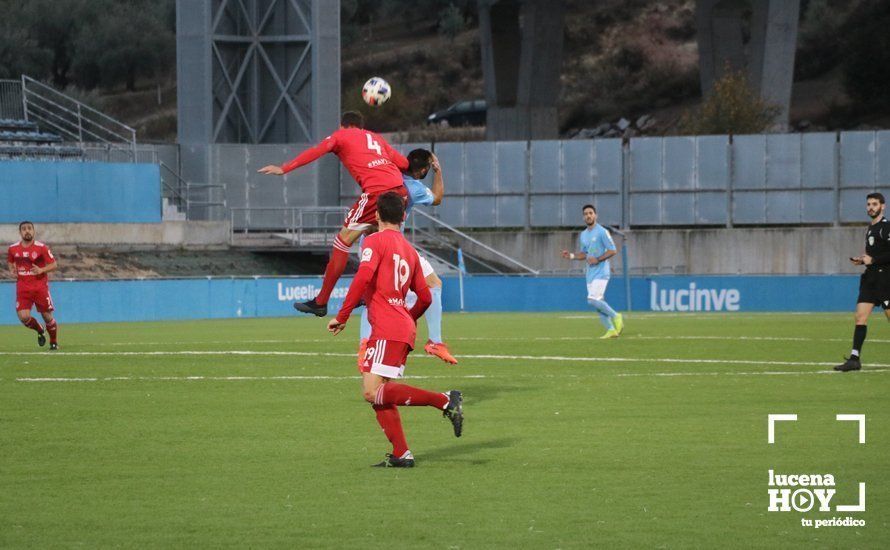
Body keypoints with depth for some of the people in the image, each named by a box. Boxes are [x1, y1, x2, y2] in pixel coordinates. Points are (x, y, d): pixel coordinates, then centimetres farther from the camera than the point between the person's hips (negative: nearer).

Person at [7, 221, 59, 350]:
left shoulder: (41, 248, -7)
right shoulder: (13, 249, 4)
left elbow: (54, 265, -5)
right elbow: (10, 262, 23)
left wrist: (41, 270, -21)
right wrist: (12, 271, 1)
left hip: (40, 287, -2)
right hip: (22, 288, 2)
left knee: (47, 316, 2)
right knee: (23, 317, -13)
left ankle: (54, 342, 24)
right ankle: (40, 330, 19)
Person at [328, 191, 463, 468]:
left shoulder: (375, 241, -2)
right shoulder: (409, 250, 20)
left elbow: (363, 277, -17)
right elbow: (425, 298, 22)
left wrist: (342, 317, -14)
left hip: (388, 330, -9)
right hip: (404, 328, 9)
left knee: (373, 392, -15)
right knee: (379, 394, 11)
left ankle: (445, 400, -20)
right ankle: (401, 454, 3)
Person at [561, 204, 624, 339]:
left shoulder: (602, 232, -9)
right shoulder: (583, 235, 15)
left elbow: (613, 251, -11)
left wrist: (598, 259, -19)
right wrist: (571, 256, 5)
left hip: (601, 271, -8)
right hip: (590, 273, 8)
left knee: (593, 300, -19)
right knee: (598, 302, 5)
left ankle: (615, 316, -2)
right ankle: (611, 330, 11)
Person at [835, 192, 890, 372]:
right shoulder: (871, 228, 18)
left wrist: (873, 260, -17)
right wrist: (862, 260, 11)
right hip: (870, 278, 8)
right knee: (861, 316, 0)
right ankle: (855, 358, -3)